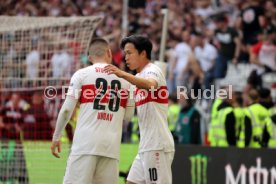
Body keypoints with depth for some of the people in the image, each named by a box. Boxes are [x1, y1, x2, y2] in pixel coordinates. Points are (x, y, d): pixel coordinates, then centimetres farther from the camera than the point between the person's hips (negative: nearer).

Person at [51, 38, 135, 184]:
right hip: (111, 144, 3)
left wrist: (56, 137, 9)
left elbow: (67, 110, -1)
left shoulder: (81, 74, 2)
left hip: (86, 143, -3)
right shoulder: (124, 79, 11)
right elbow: (128, 116, 18)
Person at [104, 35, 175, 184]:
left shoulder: (152, 70, -9)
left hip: (157, 146, -10)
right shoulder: (139, 77, 20)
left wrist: (123, 74, -48)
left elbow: (150, 85, -34)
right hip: (146, 146, 10)